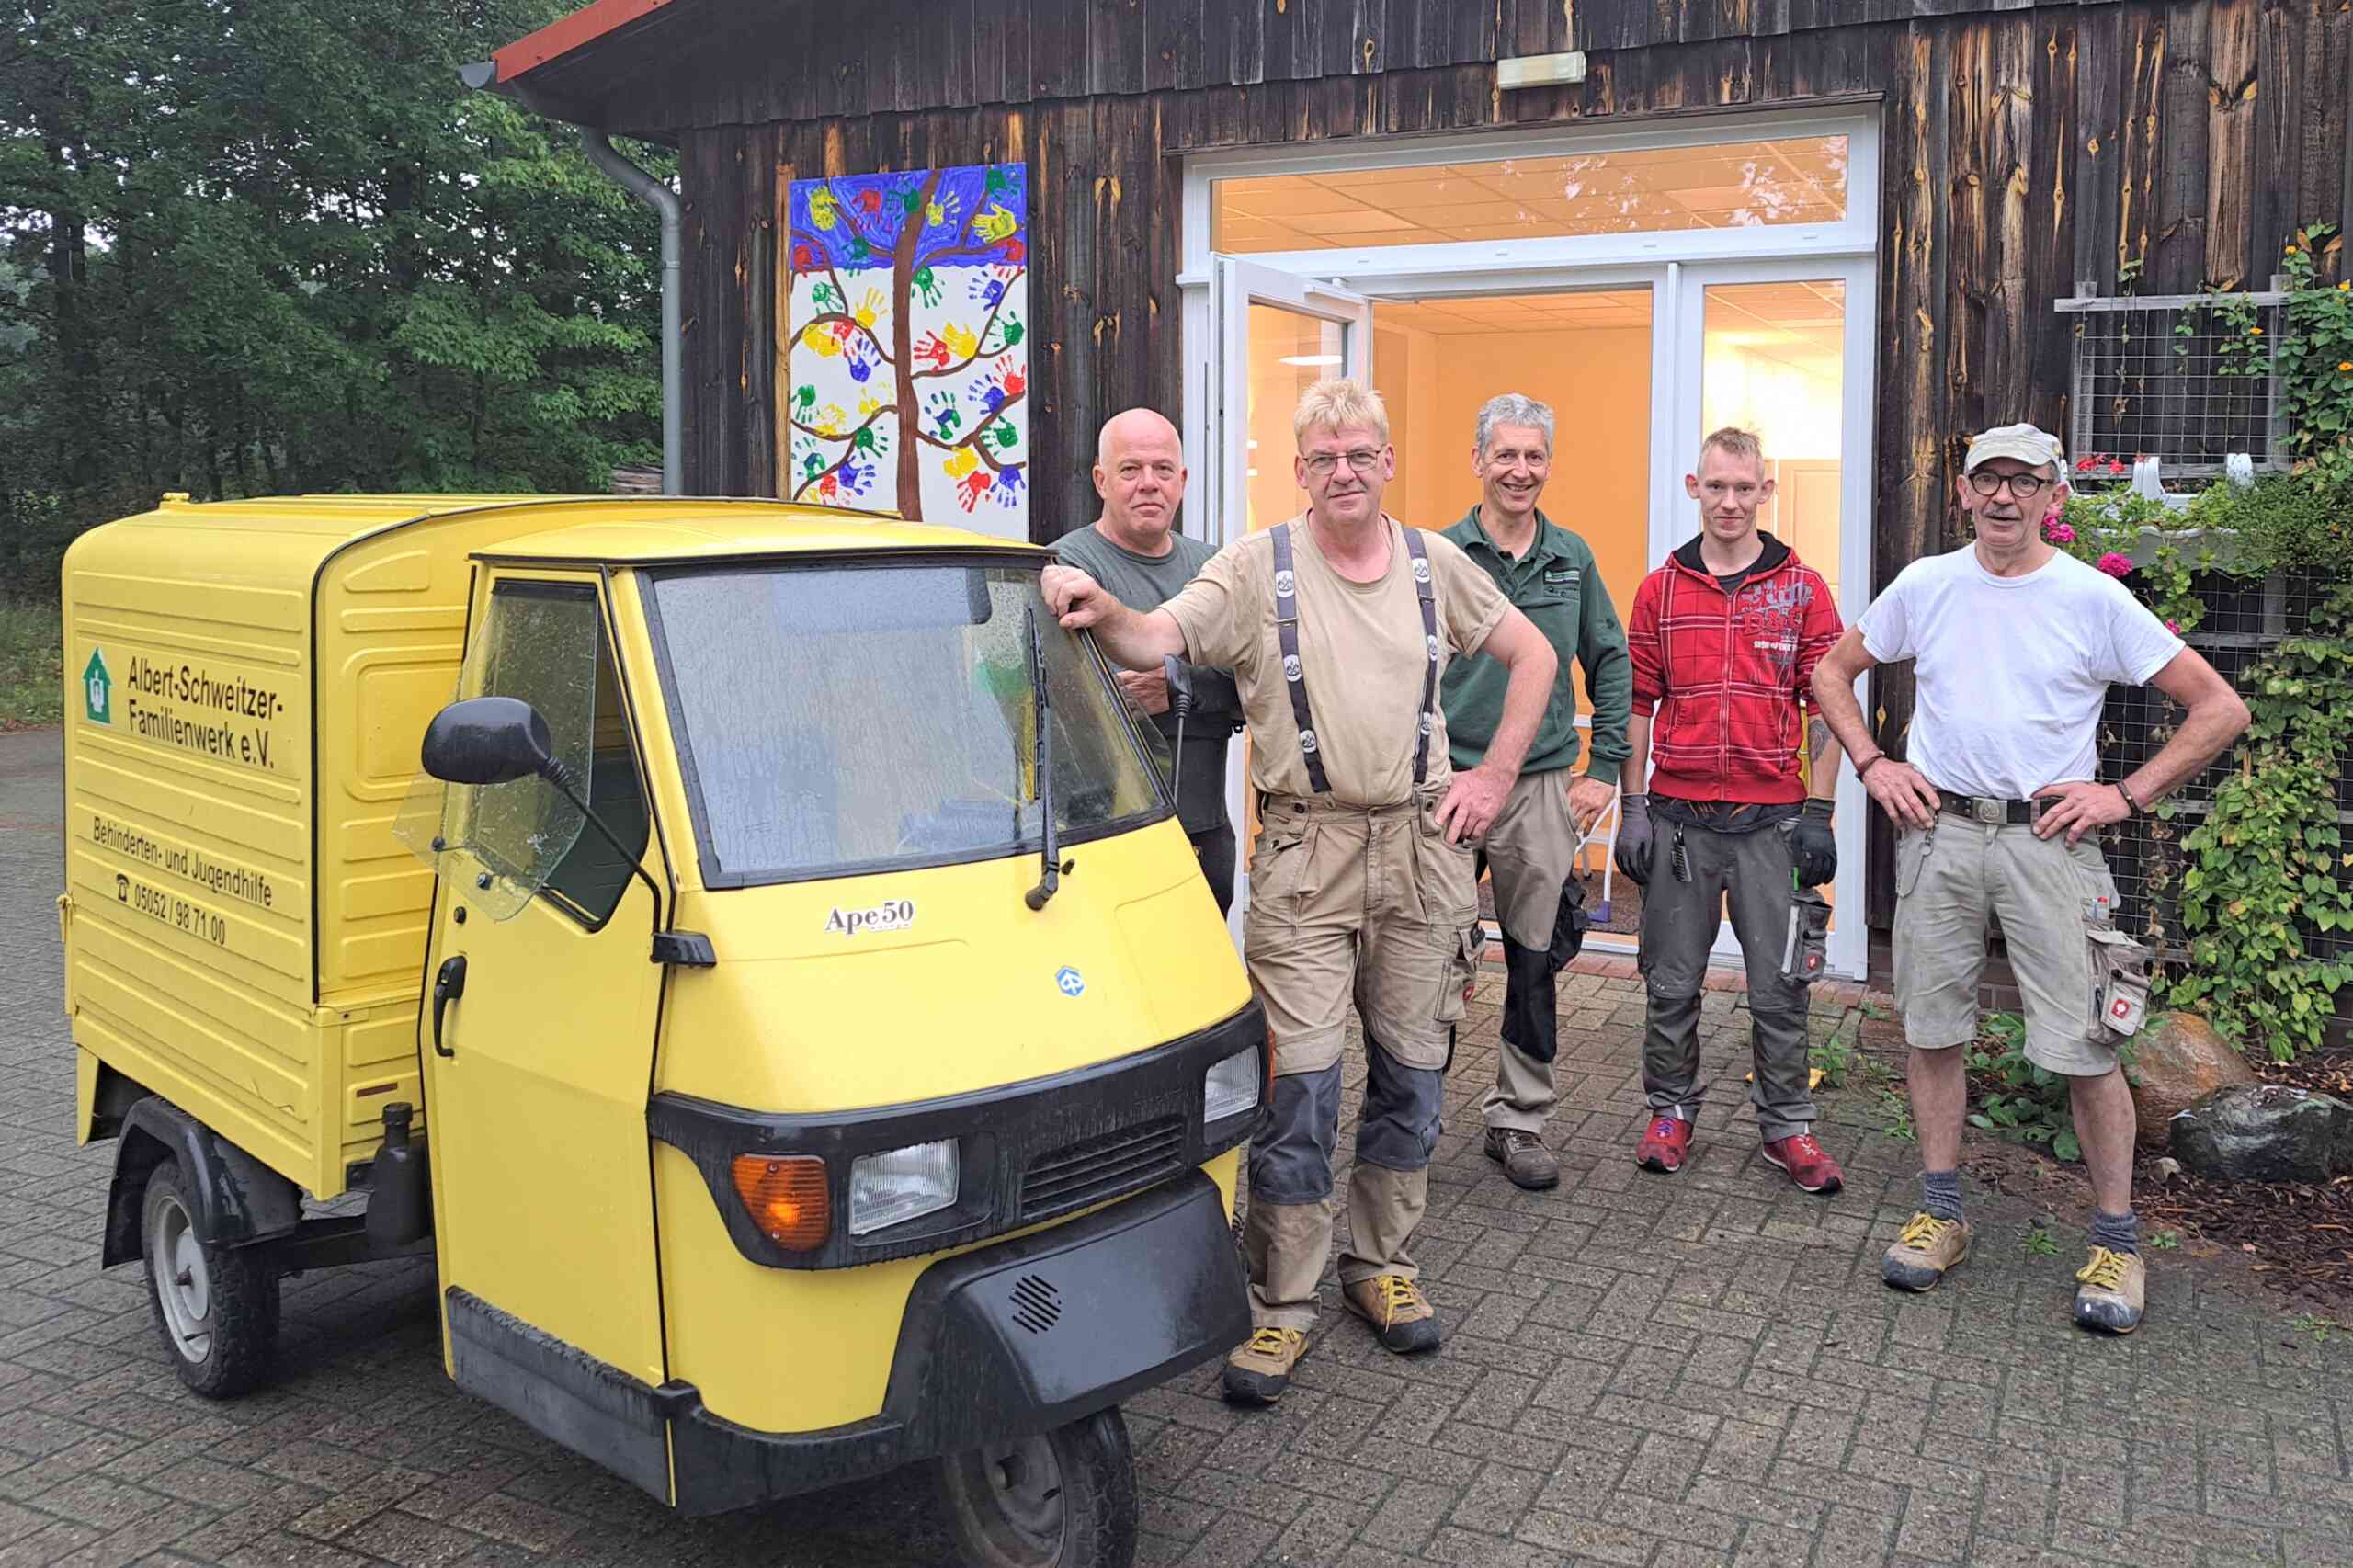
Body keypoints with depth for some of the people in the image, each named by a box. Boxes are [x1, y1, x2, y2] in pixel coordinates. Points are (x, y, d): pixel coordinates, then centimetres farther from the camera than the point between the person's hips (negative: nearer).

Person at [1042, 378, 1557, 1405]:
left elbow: (1532, 654, 18)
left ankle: (1382, 1264, 30)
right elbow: (1157, 639, -16)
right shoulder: (1257, 567, -2)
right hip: (1305, 852, -3)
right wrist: (1101, 613, -38)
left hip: (1422, 846, 4)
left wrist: (1496, 773, 9)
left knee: (1411, 1073, 12)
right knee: (1300, 1085, -5)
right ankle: (1280, 1307, 8)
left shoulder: (1436, 564, 8)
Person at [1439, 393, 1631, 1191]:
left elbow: (1611, 663, 13)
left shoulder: (1572, 558, 8)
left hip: (1544, 787, 3)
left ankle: (1519, 1119, 19)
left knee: (1537, 960, 6)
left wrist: (1603, 768, 7)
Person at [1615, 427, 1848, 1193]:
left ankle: (1787, 1124, 18)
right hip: (1678, 815, 1)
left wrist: (1818, 811, -3)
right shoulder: (1659, 590, 6)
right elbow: (1638, 705, 7)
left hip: (1772, 819, -1)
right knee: (1672, 982, 8)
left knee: (1779, 985, 5)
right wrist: (1632, 807, 2)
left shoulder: (1803, 588, 3)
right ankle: (1671, 1112, 23)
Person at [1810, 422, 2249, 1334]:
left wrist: (2127, 795, -6)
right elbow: (1832, 672, 17)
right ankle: (1941, 1210, 22)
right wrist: (1872, 764, 5)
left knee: (2085, 1046, -4)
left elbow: (2220, 709, 0)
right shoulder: (1925, 585, 5)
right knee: (1933, 1029, 7)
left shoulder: (2094, 598, -2)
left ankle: (2117, 1240, 12)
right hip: (1937, 829, 3)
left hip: (2049, 838, -2)